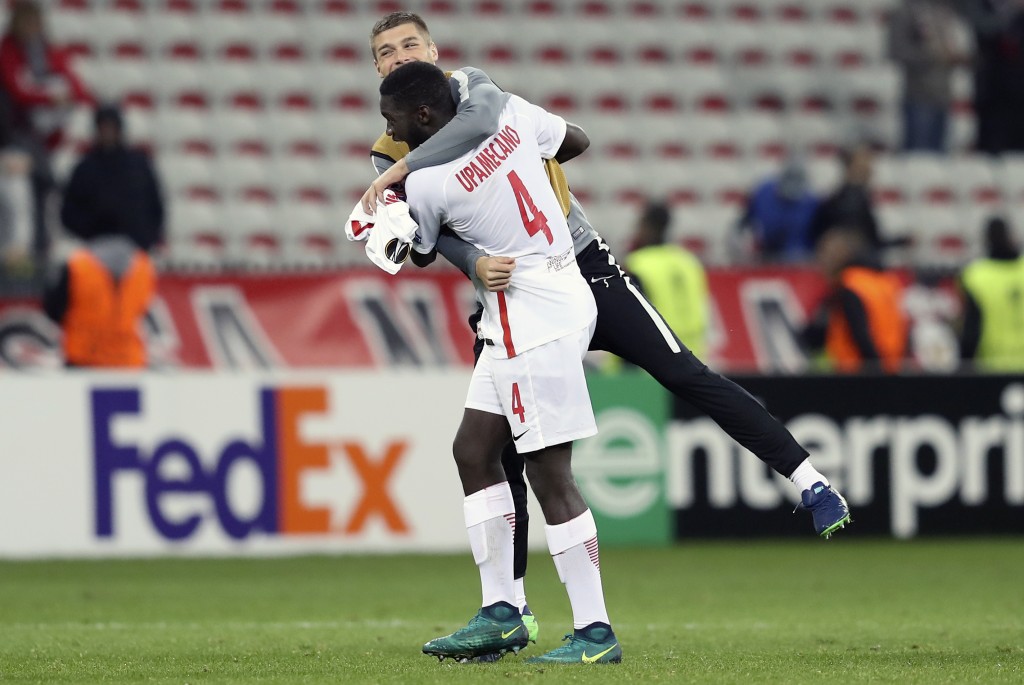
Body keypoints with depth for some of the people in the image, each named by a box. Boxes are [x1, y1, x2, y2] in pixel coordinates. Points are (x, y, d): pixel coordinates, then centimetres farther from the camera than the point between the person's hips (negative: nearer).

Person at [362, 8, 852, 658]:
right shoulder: (392, 153, 4)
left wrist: (404, 169, -32)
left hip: (579, 263, -3)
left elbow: (483, 118, -30)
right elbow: (429, 228, -13)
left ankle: (807, 478, -7)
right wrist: (474, 264, -34)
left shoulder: (468, 86, -3)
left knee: (684, 373, -10)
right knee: (498, 451, 0)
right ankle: (513, 607, 9)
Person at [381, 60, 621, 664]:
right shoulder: (510, 114, 3)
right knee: (475, 449, 13)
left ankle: (596, 632, -5)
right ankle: (502, 613, 15)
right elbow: (576, 141, 22)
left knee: (550, 472, -6)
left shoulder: (425, 182, -14)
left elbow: (421, 255, 7)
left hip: (534, 316, -9)